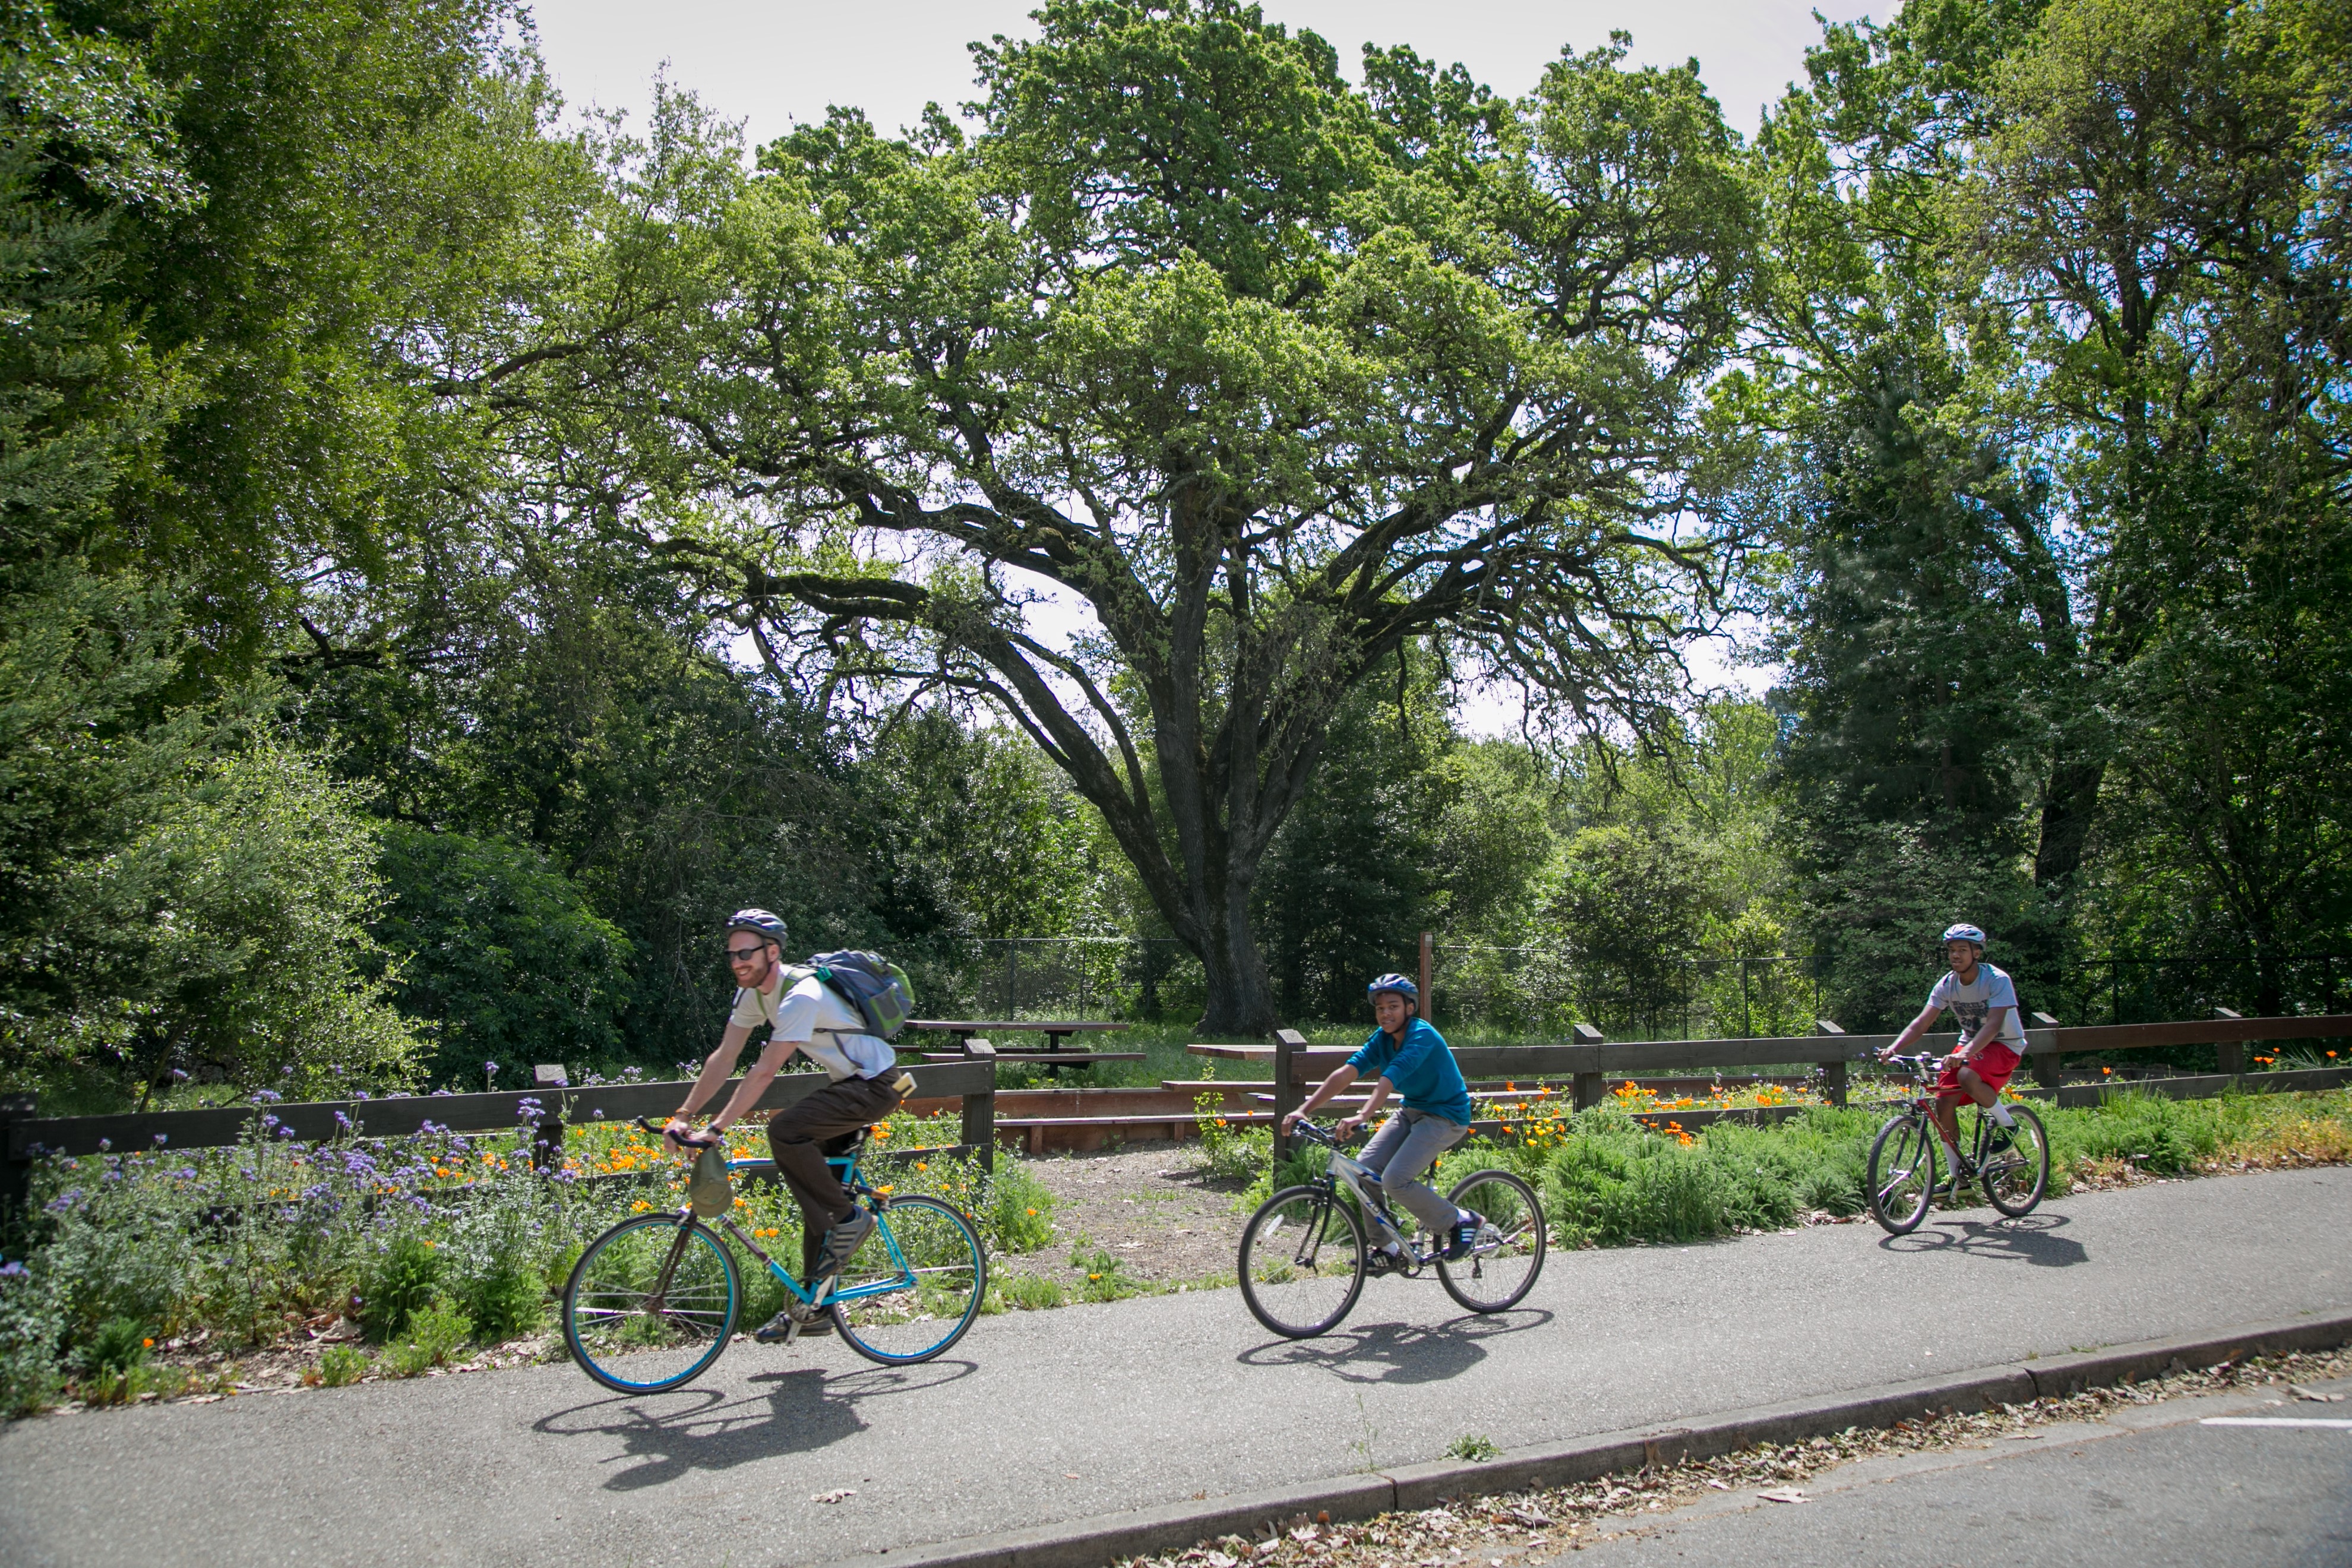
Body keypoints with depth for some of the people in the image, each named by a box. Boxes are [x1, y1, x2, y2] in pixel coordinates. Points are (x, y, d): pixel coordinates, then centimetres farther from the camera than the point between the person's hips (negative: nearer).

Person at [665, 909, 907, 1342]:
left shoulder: (801, 996, -27)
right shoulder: (753, 992, 1)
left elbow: (764, 1072, -29)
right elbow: (724, 1059, 3)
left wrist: (715, 1130, -29)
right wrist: (682, 1117, -4)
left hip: (876, 1086, -9)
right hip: (848, 1083, 9)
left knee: (785, 1130, -27)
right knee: (815, 1190, 8)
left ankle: (849, 1219, -11)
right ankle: (812, 1305, 17)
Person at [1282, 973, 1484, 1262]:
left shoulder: (1422, 1035, -23)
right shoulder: (1382, 1038, -2)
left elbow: (1389, 1079, -39)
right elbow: (1346, 1072, -12)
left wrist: (1362, 1116, -52)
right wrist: (1304, 1110, -22)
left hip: (1445, 1116, -8)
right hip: (1411, 1111, 8)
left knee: (1395, 1179, -21)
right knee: (1364, 1168, -6)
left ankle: (1462, 1222, -1)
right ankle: (1386, 1247, 10)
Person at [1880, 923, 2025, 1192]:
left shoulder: (1997, 981, -22)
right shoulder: (1947, 984, -7)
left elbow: (1994, 1024, -35)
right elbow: (1921, 1023, -12)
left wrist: (1965, 1053, -51)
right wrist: (1894, 1048, -29)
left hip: (2004, 1045, -6)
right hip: (1970, 1044, 6)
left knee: (1968, 1076, -36)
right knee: (1943, 1101, -11)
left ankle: (2006, 1123, -7)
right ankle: (1958, 1176, 2)